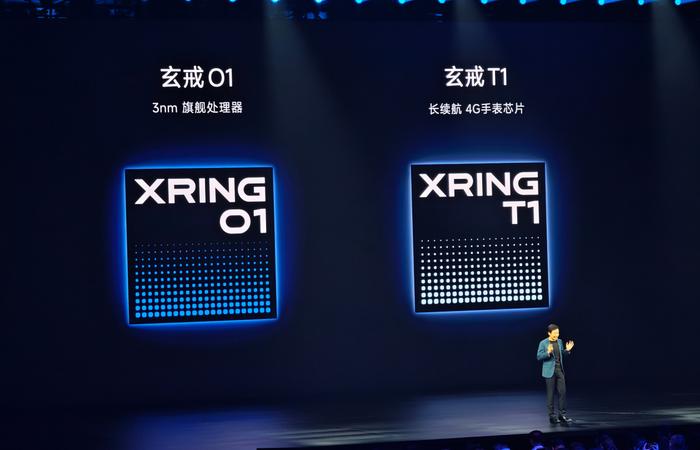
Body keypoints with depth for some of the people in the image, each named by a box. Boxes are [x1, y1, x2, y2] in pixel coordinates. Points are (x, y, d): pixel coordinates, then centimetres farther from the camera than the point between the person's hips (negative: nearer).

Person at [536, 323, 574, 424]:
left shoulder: (559, 341, 8)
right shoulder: (543, 343, -8)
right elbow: (539, 357, -11)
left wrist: (567, 350, -2)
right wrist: (548, 352, -26)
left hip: (560, 370, 5)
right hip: (550, 371, -5)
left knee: (563, 392, 1)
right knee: (550, 394, 1)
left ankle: (562, 414, 8)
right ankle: (552, 416, 8)